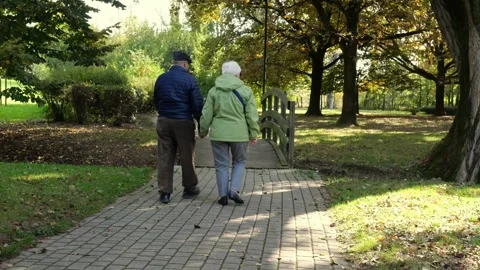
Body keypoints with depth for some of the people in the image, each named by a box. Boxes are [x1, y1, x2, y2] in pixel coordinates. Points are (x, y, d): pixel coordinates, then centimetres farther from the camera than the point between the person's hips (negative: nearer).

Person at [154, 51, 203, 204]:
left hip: (163, 121, 4)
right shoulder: (189, 79, -7)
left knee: (165, 157, 5)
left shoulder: (161, 79, 7)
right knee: (187, 156, 9)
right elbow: (197, 104, -8)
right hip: (183, 122, -4)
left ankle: (164, 192, 4)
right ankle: (189, 189, 21)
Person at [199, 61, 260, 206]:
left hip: (218, 134, 1)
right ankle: (234, 190, 3)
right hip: (239, 134, -1)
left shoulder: (214, 91, 1)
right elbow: (252, 116, -3)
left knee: (222, 165, 9)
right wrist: (253, 134, 6)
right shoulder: (245, 91, -2)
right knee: (239, 161, 17)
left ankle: (223, 195, 10)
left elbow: (206, 115, 2)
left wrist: (203, 131, 16)